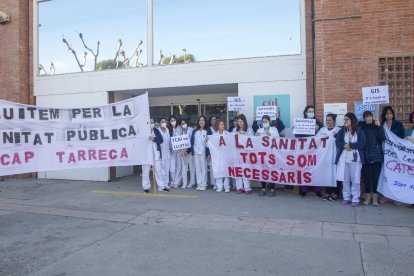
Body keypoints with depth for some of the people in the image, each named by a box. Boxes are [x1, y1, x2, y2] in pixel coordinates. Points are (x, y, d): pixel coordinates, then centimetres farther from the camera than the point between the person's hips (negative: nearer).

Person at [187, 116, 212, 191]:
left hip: (203, 152, -4)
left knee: (204, 168, -2)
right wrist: (188, 151, 10)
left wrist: (209, 153, -11)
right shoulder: (195, 131, 14)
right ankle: (199, 184, 10)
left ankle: (203, 185, 3)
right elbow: (192, 142, 14)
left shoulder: (208, 131, 2)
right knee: (197, 169, 5)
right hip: (196, 152, 4)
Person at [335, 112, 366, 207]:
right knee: (345, 179, 8)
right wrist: (344, 146, -18)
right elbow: (337, 142, 0)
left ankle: (355, 199, 7)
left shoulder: (359, 131, 1)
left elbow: (362, 144, -9)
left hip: (355, 159, -3)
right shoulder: (342, 131, 9)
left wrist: (350, 145, -12)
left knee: (355, 180, -1)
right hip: (343, 158, 3)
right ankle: (346, 197, 18)